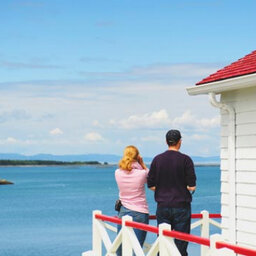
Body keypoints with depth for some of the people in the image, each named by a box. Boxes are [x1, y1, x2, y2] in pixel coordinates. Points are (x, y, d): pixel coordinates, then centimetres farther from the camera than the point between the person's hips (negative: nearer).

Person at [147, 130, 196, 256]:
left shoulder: (157, 159, 2)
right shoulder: (185, 159, -7)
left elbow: (151, 185, 3)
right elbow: (191, 186, -10)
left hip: (163, 206, 3)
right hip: (181, 207, -3)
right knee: (181, 243, 2)